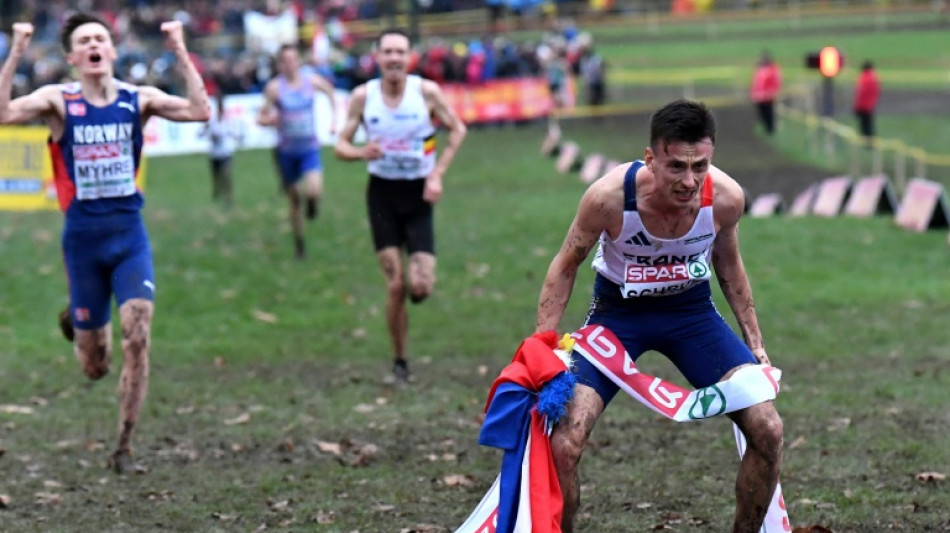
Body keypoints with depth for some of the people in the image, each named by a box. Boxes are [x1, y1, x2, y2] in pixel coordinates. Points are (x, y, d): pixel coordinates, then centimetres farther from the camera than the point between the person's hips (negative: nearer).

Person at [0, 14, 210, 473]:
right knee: (95, 368, 7)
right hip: (82, 237, -1)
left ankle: (124, 448, -2)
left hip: (129, 233, 1)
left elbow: (200, 111, -14)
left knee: (138, 337, -16)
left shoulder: (138, 99, 0)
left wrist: (180, 53, -15)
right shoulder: (58, 100, -4)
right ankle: (81, 325, 47)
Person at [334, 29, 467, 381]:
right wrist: (361, 153, -23)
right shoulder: (363, 96, -5)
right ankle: (399, 362, 10)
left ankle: (417, 273, 27)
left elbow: (457, 130, 4)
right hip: (383, 193, 0)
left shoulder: (426, 91, -8)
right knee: (395, 287, -5)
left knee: (421, 287, -12)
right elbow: (341, 144, 1)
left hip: (418, 194, 0)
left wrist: (438, 174, -6)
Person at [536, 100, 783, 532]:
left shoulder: (725, 197, -22)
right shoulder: (609, 196, -30)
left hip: (693, 311, 2)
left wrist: (755, 343, 5)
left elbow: (728, 265, 2)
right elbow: (566, 266, -10)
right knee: (563, 443, -18)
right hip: (617, 312, -2)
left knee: (767, 430, -10)